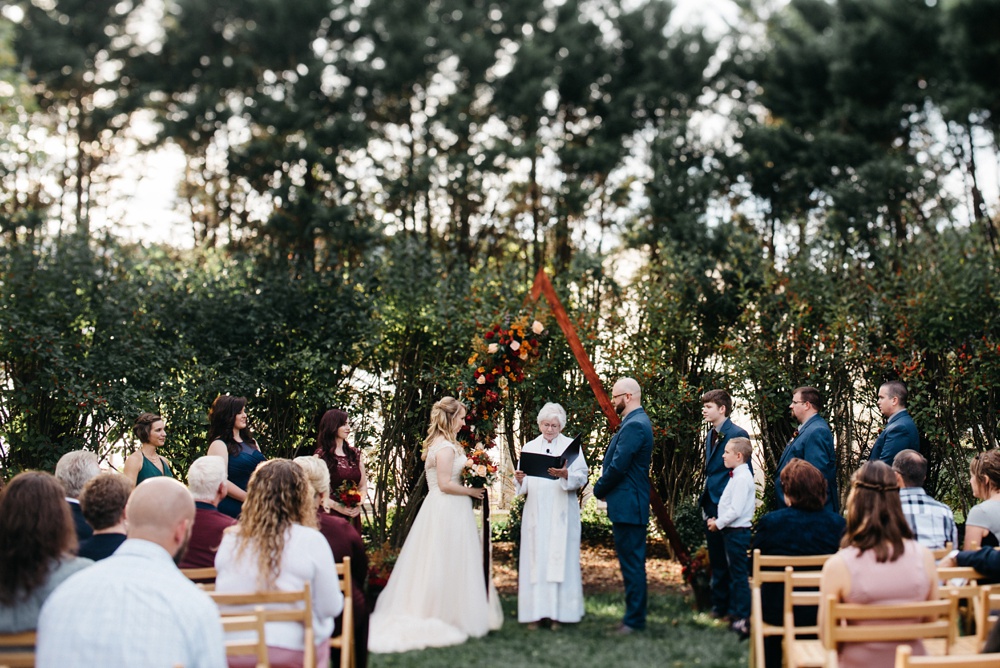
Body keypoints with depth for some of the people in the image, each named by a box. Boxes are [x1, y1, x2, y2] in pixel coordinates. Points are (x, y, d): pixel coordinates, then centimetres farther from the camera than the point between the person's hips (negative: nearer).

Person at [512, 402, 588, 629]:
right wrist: (519, 480, -11)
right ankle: (535, 612, 2)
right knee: (535, 560, -1)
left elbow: (582, 478, -5)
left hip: (562, 514, -2)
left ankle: (558, 612, 1)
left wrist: (565, 475, -24)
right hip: (535, 513, 2)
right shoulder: (529, 448, 13)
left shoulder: (571, 446, 6)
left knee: (560, 559, -4)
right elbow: (522, 486, 12)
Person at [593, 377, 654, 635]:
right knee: (632, 562, 15)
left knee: (632, 563, -5)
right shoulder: (636, 422, 16)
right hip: (629, 505, 11)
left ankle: (634, 620, 0)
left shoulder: (634, 425, -18)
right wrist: (603, 488, 10)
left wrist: (598, 490, -7)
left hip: (628, 506, -11)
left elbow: (618, 466, -21)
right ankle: (634, 615, 22)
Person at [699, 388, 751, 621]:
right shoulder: (710, 436, 14)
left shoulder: (737, 434, -12)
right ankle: (719, 603, 22)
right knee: (716, 559, 14)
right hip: (711, 504, 8)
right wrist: (705, 500, 16)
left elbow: (745, 472, -13)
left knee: (730, 560, -1)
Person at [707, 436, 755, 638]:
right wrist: (716, 521, 8)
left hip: (737, 532, -10)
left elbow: (735, 510, -24)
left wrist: (718, 523, -13)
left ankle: (744, 619, -2)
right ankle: (734, 611, 28)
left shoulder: (742, 478, -18)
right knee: (733, 573, 18)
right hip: (731, 531, 10)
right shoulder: (736, 476, 13)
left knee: (739, 574, -6)